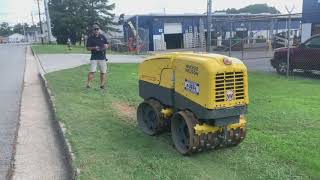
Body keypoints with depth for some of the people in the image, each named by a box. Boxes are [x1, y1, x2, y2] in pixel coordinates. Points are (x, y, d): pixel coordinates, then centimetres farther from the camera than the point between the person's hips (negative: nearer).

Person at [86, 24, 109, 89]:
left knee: (103, 72, 6)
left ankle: (102, 84, 17)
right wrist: (94, 48, -16)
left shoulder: (103, 37, 11)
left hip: (102, 57, 3)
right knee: (92, 71, -12)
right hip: (94, 58, -3)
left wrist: (106, 46, -7)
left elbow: (107, 44, 17)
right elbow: (88, 48, 1)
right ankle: (88, 84, -9)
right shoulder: (90, 38, 3)